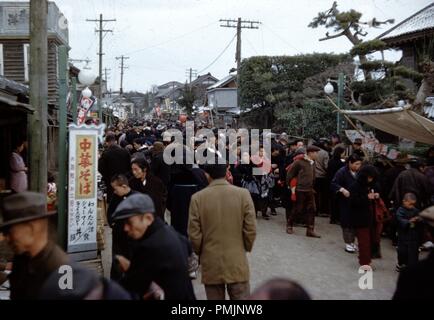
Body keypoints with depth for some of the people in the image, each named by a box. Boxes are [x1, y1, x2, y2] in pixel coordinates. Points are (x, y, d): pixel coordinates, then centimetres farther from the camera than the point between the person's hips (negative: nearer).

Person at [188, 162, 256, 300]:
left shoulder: (197, 198, -9)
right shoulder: (243, 194, -8)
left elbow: (194, 234, -7)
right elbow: (250, 230, -6)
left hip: (211, 265, 0)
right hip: (237, 263, 0)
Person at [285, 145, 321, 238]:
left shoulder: (313, 163, 10)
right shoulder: (300, 162, -11)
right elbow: (290, 173, -6)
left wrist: (312, 186, 14)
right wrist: (288, 184, -1)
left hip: (310, 190, 7)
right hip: (300, 190, -7)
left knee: (311, 209, 2)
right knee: (298, 209, 2)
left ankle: (310, 230, 8)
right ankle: (289, 225, 22)